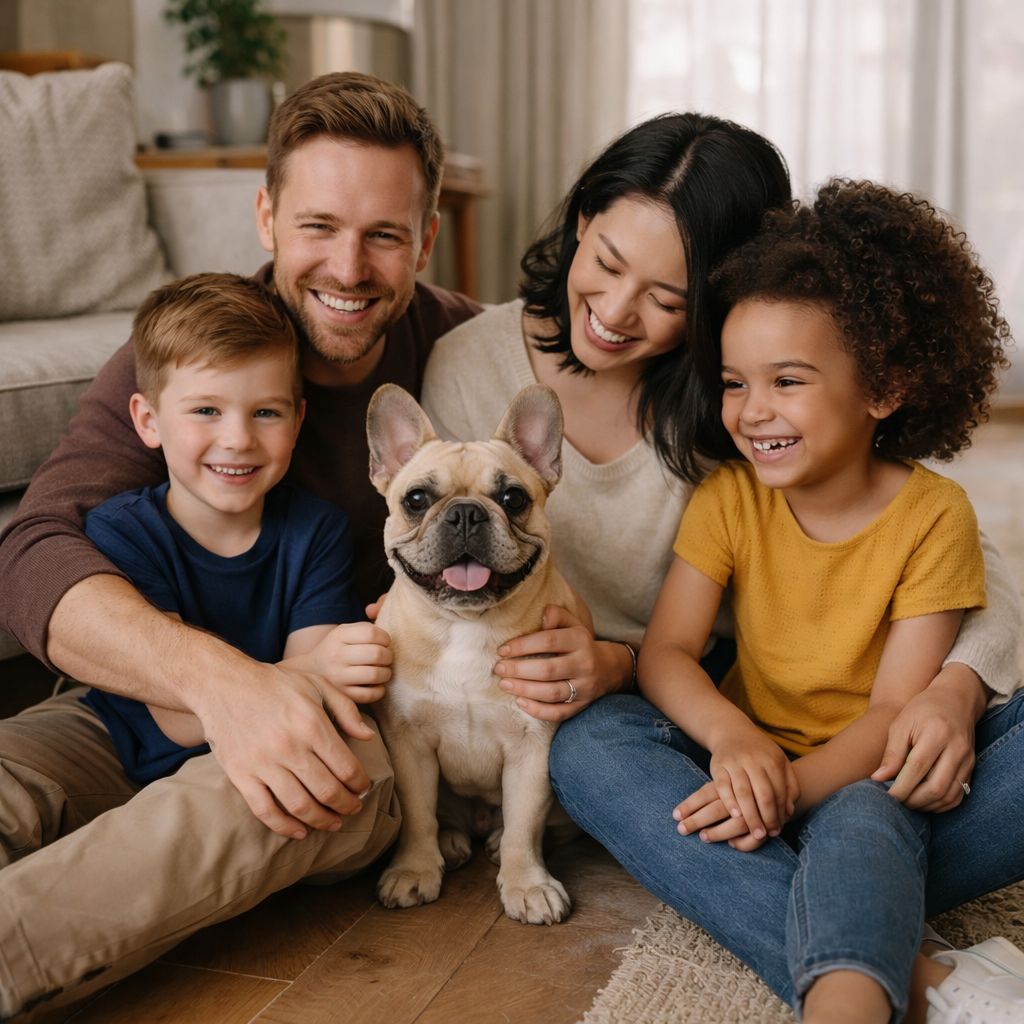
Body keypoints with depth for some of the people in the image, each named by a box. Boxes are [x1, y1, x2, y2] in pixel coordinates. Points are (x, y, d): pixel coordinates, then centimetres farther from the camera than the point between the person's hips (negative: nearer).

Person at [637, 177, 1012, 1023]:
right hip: (752, 757, 4)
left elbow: (897, 709, -16)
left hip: (867, 773, -4)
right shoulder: (727, 496, -2)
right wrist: (732, 736, -31)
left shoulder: (933, 515, -12)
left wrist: (792, 785, -34)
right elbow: (665, 651, -9)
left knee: (863, 823, -39)